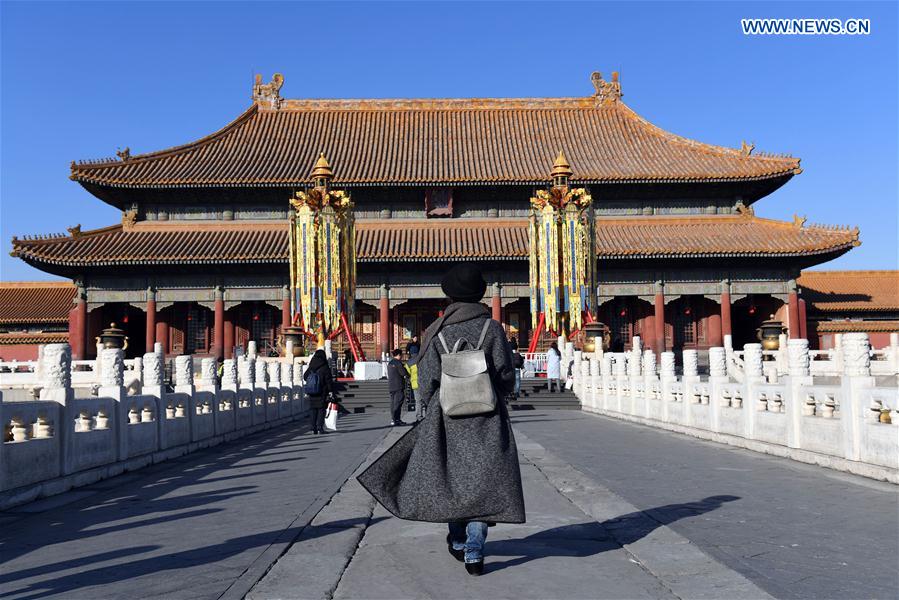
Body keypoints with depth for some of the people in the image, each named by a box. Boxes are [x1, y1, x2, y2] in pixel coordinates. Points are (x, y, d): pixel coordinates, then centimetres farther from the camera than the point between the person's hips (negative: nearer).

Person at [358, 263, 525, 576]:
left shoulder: (437, 331, -3)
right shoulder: (492, 328, -5)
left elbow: (427, 381, -4)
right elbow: (506, 376, -5)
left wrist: (435, 407, 15)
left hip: (447, 417, 1)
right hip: (487, 419, -1)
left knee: (450, 477, 17)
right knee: (482, 480, 5)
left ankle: (458, 542, 33)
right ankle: (474, 553, 0)